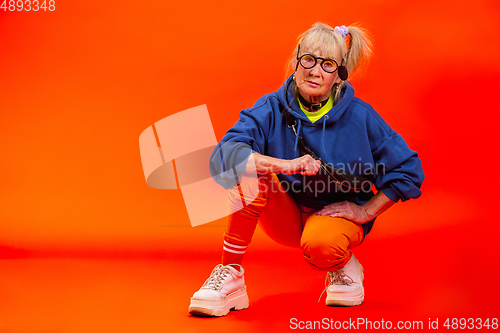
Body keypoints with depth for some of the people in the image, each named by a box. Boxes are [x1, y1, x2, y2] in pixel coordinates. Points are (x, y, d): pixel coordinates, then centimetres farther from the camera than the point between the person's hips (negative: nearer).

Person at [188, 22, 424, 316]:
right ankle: (230, 278, -18)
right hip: (286, 214, 2)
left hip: (337, 214, -2)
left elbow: (409, 171, -5)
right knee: (251, 172, -27)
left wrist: (366, 211, -8)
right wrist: (285, 165, -39)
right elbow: (223, 155, -27)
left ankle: (345, 267, 2)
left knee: (320, 245, -37)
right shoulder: (272, 109, -11)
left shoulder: (359, 116, -12)